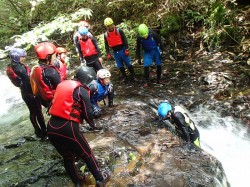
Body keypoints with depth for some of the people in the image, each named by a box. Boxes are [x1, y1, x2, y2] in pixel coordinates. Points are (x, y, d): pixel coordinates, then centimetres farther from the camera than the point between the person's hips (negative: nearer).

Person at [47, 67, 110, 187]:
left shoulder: (61, 85, 16)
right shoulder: (81, 90, -2)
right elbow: (87, 112, -4)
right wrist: (93, 125, 15)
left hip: (51, 127, 6)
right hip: (67, 127, -6)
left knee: (67, 157, 24)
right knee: (87, 154, 15)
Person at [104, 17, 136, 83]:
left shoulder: (119, 30, -9)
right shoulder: (106, 34, 1)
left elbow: (125, 40, -7)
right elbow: (106, 45, 9)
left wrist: (126, 49, -11)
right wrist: (108, 54, 3)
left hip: (122, 50, -3)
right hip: (115, 52, 3)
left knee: (128, 63, 3)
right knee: (120, 66, 12)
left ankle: (133, 76, 17)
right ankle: (124, 77, 25)